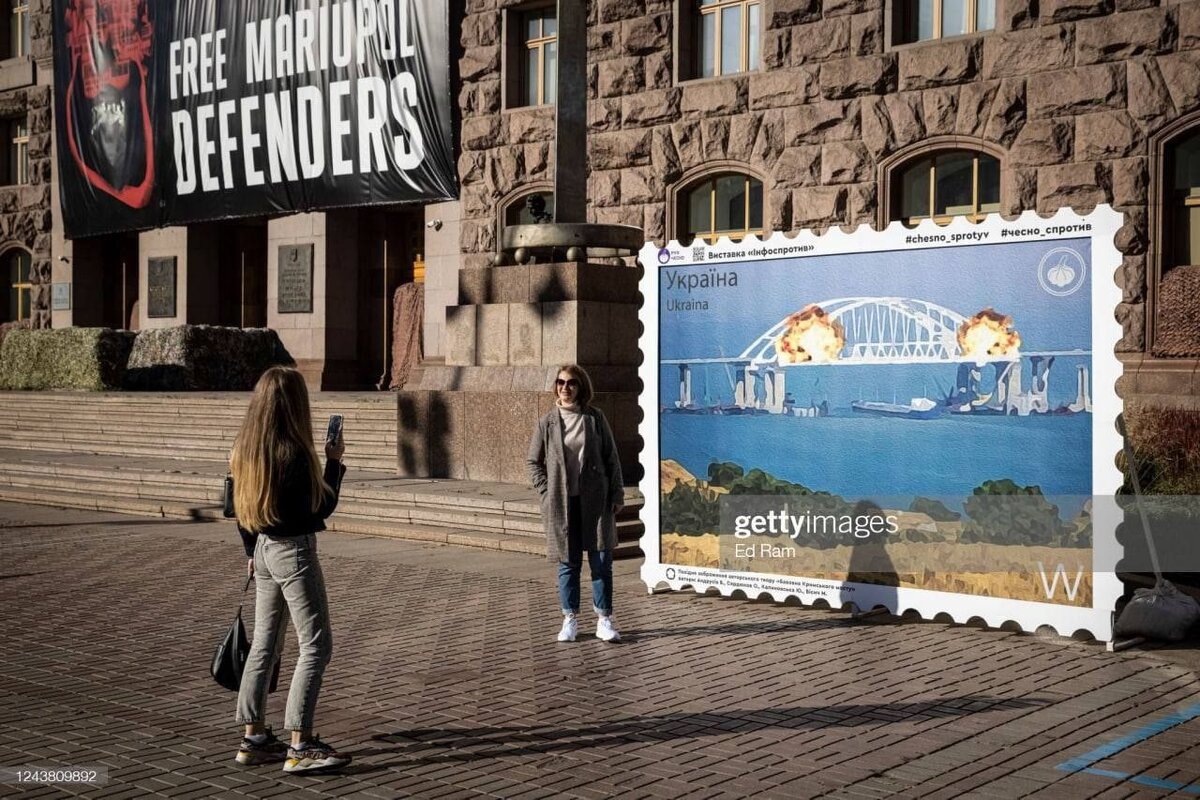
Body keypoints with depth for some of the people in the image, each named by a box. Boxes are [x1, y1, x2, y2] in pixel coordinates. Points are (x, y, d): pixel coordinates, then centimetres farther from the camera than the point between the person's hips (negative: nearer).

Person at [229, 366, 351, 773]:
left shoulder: (244, 449, 5)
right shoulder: (295, 453, -20)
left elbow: (241, 508, 13)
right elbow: (322, 507, -13)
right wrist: (334, 461, -3)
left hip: (263, 552, 8)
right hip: (294, 553, -8)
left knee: (264, 644, 15)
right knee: (316, 645, -2)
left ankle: (254, 738, 21)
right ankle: (300, 746, -2)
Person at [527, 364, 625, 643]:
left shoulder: (595, 418, 2)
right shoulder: (548, 422, 3)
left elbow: (611, 458, 5)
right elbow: (533, 462, 10)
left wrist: (616, 494, 1)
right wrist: (546, 491, 0)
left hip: (595, 501, 0)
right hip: (562, 503, 0)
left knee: (601, 562, 1)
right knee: (568, 563, 6)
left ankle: (604, 620, 11)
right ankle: (570, 620, 17)